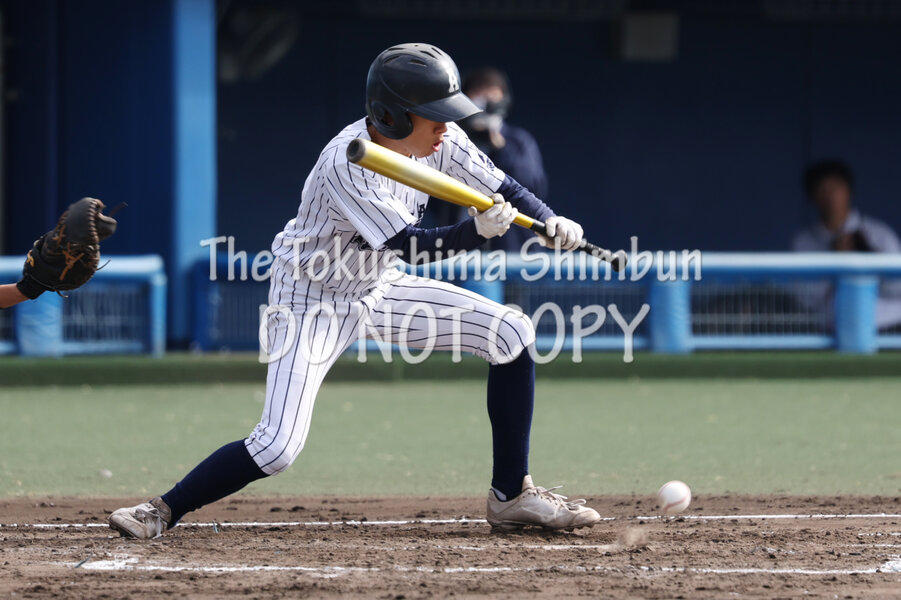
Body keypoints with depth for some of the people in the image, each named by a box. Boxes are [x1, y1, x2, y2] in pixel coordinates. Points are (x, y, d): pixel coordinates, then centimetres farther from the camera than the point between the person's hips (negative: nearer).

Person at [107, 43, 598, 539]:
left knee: (511, 332, -4)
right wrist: (476, 231, -48)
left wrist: (552, 224, -24)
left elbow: (502, 188, -5)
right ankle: (165, 512, -1)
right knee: (278, 446, -21)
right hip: (313, 303, -7)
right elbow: (407, 244, -34)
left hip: (379, 292, 7)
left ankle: (511, 496, 5)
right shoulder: (345, 164, -32)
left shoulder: (439, 141, -12)